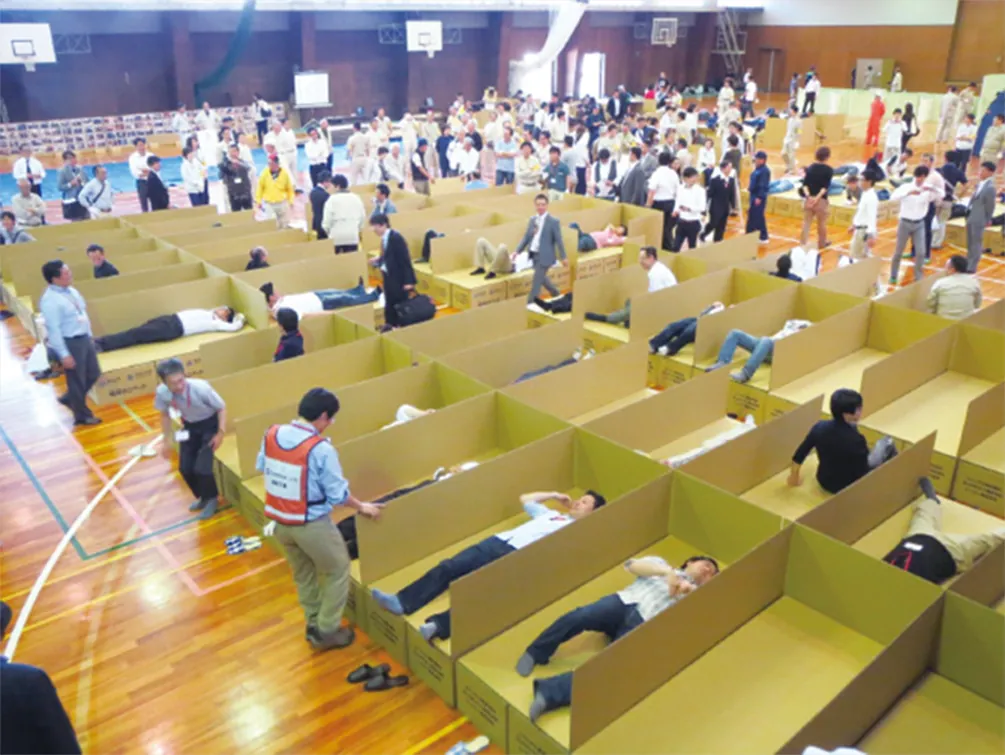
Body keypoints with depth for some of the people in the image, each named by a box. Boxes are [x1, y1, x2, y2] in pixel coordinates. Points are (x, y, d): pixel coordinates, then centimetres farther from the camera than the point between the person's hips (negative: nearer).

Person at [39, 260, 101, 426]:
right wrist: (64, 355, -20)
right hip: (69, 343, -8)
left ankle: (69, 398, 40)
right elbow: (54, 329, -21)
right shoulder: (50, 300, -21)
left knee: (94, 374, 17)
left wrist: (89, 336, 19)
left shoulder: (71, 291, 5)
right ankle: (82, 415, 24)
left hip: (84, 339, 9)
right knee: (76, 380, 7)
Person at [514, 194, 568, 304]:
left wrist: (563, 257, -8)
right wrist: (517, 251, 1)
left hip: (544, 256, -7)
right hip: (534, 255, 7)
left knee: (536, 282, -5)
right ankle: (556, 294, 44)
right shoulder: (532, 220, 8)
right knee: (541, 278, 21)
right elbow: (526, 237, 10)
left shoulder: (553, 221, -9)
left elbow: (559, 240, -9)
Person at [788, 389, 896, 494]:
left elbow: (798, 456, -7)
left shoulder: (819, 427, -17)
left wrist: (794, 477, 9)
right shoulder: (856, 439, -32)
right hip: (848, 487, -5)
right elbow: (863, 474, -23)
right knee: (887, 444, 5)